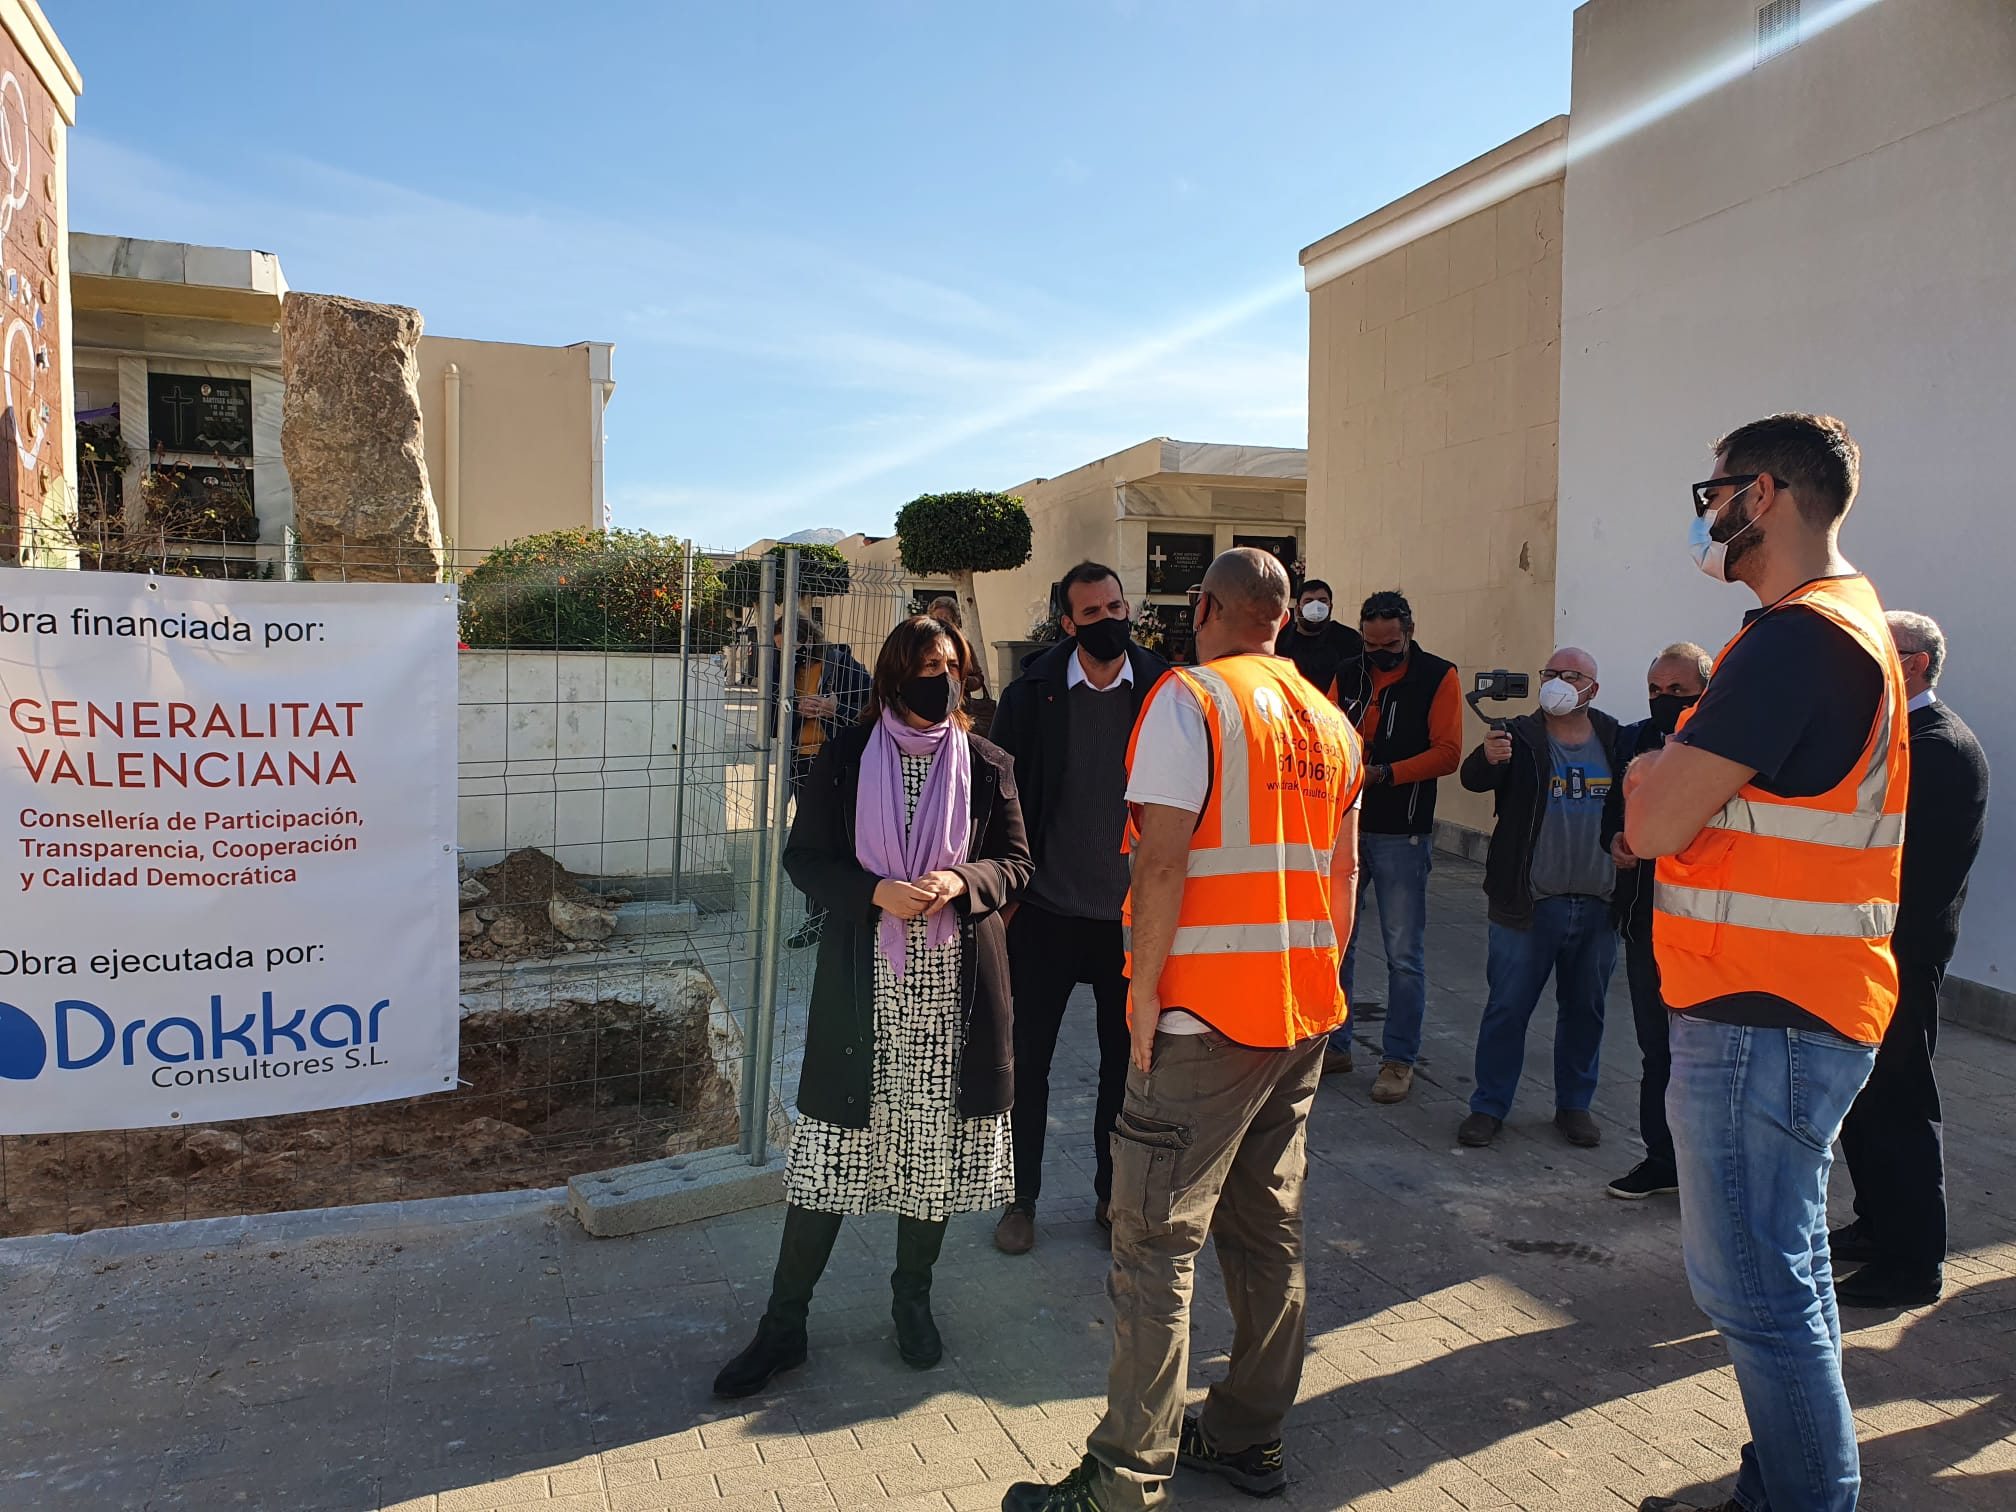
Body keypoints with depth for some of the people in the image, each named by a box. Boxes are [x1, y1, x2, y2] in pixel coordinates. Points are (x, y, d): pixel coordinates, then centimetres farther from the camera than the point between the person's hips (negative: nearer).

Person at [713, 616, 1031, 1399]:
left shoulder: (987, 764, 4)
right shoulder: (843, 758, 1)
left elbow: (1015, 861, 8)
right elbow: (804, 857, 2)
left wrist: (962, 881, -14)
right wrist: (876, 892, -14)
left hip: (957, 989, 1)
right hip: (864, 988, -1)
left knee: (937, 1148, 10)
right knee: (832, 1147, 2)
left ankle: (913, 1298, 32)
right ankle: (783, 1325, 15)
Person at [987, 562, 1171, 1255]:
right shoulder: (1031, 696, -5)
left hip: (1130, 912, 1)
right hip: (1046, 911, -1)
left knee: (1125, 1062, 13)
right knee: (1028, 1059, 9)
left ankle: (1113, 1194, 33)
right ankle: (1022, 1199, 28)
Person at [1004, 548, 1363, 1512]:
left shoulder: (1188, 698, -9)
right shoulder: (1330, 722, 13)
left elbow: (1162, 860, -18)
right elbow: (1343, 871, 15)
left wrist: (1145, 993, -12)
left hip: (1208, 1015, -8)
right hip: (1303, 1014, 8)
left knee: (1156, 1242, -2)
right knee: (1270, 1230, 16)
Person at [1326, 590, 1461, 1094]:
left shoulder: (1438, 677, -4)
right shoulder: (1348, 676, 8)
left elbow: (1447, 753, -11)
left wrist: (1384, 774, -21)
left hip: (1402, 835, -4)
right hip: (1345, 826, 4)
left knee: (1403, 954, 2)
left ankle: (1400, 1059, 14)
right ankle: (1334, 1045, 23)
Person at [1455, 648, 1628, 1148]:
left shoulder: (1615, 741, 4)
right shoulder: (1520, 737, -5)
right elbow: (1473, 779, -23)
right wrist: (1487, 758, -44)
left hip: (1597, 905, 3)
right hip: (1529, 902, -3)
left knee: (1585, 1009, 15)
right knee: (1507, 1007, 3)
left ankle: (1575, 1104, 31)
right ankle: (1489, 1106, 16)